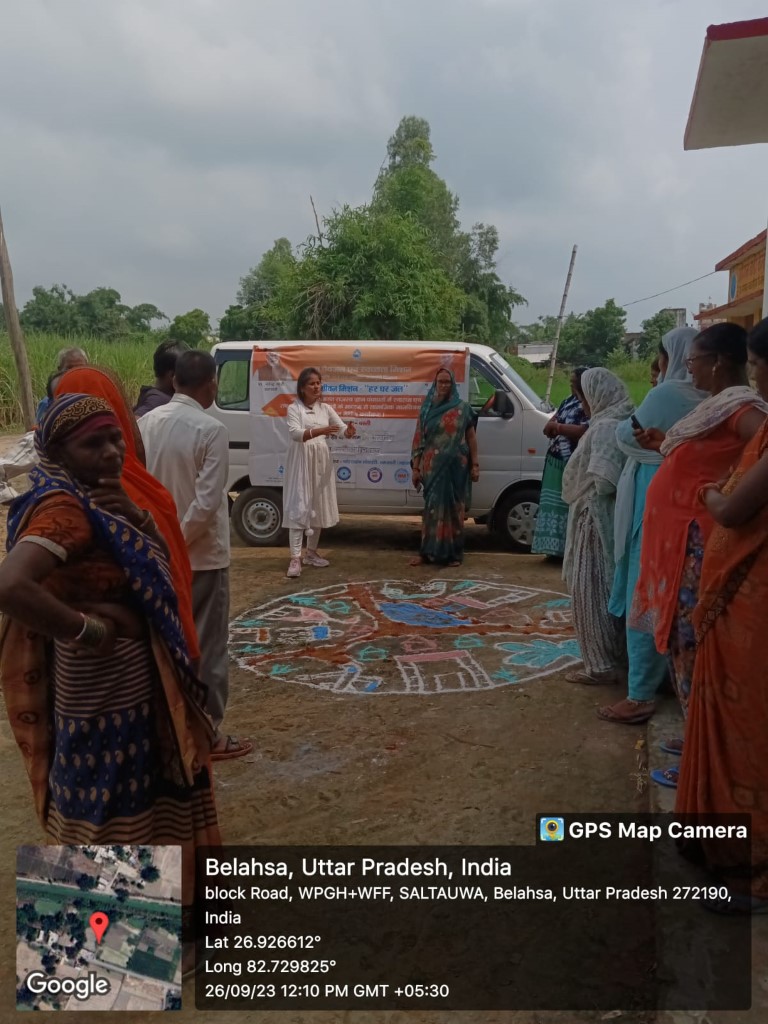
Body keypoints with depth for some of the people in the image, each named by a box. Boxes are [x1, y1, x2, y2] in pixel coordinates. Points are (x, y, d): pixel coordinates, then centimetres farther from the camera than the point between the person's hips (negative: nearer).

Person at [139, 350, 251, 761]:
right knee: (208, 646, 6)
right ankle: (208, 734, 15)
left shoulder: (147, 422, 0)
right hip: (202, 555, -6)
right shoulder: (211, 429, -18)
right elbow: (207, 502, -23)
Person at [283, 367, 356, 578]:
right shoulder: (294, 408, -6)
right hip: (301, 461, -5)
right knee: (299, 508, -10)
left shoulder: (326, 409, 9)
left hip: (321, 461, 5)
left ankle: (311, 552, 25)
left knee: (319, 506, 11)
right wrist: (320, 431, -38)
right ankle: (295, 558, -12)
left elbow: (341, 428, -1)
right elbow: (295, 433, -21)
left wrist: (349, 431, -27)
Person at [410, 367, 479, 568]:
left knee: (454, 508, 3)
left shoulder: (463, 408, 3)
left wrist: (475, 465, -2)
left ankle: (453, 553, 10)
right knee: (432, 507, 4)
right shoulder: (427, 409, 7)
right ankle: (428, 551, 8)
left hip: (456, 466, -1)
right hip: (432, 467, 2)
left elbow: (471, 438, 3)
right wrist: (415, 467, 1)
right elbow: (418, 440, 6)